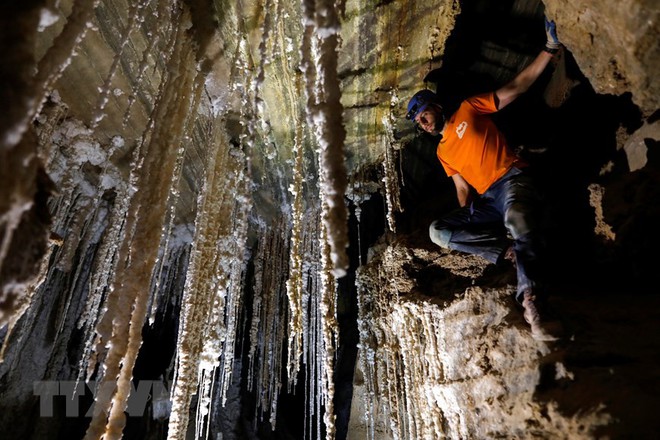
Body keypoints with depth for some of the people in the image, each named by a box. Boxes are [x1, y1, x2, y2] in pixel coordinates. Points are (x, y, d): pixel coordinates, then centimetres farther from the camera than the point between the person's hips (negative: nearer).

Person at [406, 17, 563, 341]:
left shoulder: (469, 109, 12)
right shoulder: (443, 152, 22)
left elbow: (517, 86, 9)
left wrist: (549, 49, 0)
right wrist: (467, 213, -1)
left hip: (512, 181, -5)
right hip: (486, 203, 6)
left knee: (518, 220, -39)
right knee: (437, 231, -14)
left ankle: (532, 306, -53)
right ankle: (509, 248, -23)